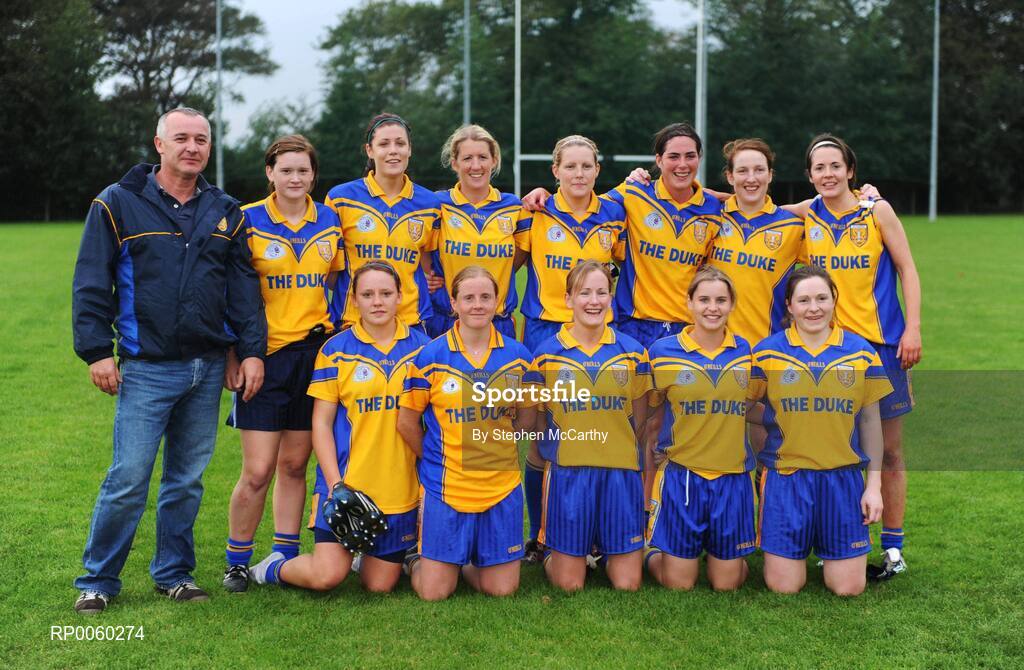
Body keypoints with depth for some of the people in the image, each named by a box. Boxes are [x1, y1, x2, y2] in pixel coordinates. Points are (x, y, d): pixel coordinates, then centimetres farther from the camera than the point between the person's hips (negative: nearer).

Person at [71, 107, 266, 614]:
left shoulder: (224, 211, 11)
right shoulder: (118, 203, 0)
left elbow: (244, 286, 11)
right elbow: (91, 284, -2)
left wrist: (251, 350, 4)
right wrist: (97, 351, -8)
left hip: (208, 368, 4)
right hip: (146, 368, -4)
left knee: (188, 478, 11)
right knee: (128, 479, -6)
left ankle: (173, 572, 23)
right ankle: (97, 581, 7)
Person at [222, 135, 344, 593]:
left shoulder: (330, 221, 6)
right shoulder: (248, 221, -5)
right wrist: (234, 357, -7)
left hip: (313, 354, 3)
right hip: (265, 355, -3)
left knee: (294, 464, 9)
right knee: (257, 471, -5)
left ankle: (287, 558, 20)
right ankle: (237, 560, 12)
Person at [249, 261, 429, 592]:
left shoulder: (420, 346, 4)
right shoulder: (336, 350, -2)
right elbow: (321, 422, -1)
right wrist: (336, 484, -10)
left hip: (400, 487, 2)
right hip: (345, 482, -2)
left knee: (380, 584, 4)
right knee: (326, 576, -13)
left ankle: (363, 553, 38)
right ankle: (274, 567, 19)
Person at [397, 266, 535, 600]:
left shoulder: (518, 356, 2)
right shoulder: (431, 357, -5)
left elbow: (527, 420, 13)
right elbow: (407, 423, 3)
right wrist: (436, 460, 9)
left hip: (502, 487, 3)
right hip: (445, 488, -2)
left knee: (502, 590, 6)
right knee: (434, 592, 1)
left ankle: (467, 565, 35)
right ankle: (416, 561, 33)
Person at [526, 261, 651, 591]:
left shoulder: (633, 352, 3)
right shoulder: (547, 353, -1)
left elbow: (637, 418, 11)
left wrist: (611, 445, 2)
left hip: (621, 472, 2)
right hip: (567, 473, -1)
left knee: (627, 583, 4)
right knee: (568, 585, 3)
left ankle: (605, 551, 34)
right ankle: (550, 553, 34)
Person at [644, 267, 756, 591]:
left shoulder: (747, 352, 2)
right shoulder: (663, 351, -4)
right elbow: (653, 415, 7)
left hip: (733, 478, 2)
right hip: (681, 476, -2)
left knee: (726, 583, 8)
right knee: (678, 583, 3)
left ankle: (723, 553, 41)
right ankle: (651, 550, 34)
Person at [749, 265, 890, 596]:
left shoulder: (861, 352, 2)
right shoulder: (767, 352, -2)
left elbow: (870, 420, 6)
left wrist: (874, 484, 3)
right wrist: (779, 419, -8)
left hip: (843, 478, 1)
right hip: (785, 477, -1)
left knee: (849, 587, 1)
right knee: (784, 587, 0)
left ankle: (827, 551, 33)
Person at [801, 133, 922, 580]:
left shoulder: (877, 211, -2)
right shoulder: (805, 217, 4)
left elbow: (907, 270, 0)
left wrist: (913, 329, -7)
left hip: (880, 342, -2)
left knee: (888, 449, 2)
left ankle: (893, 547, 11)